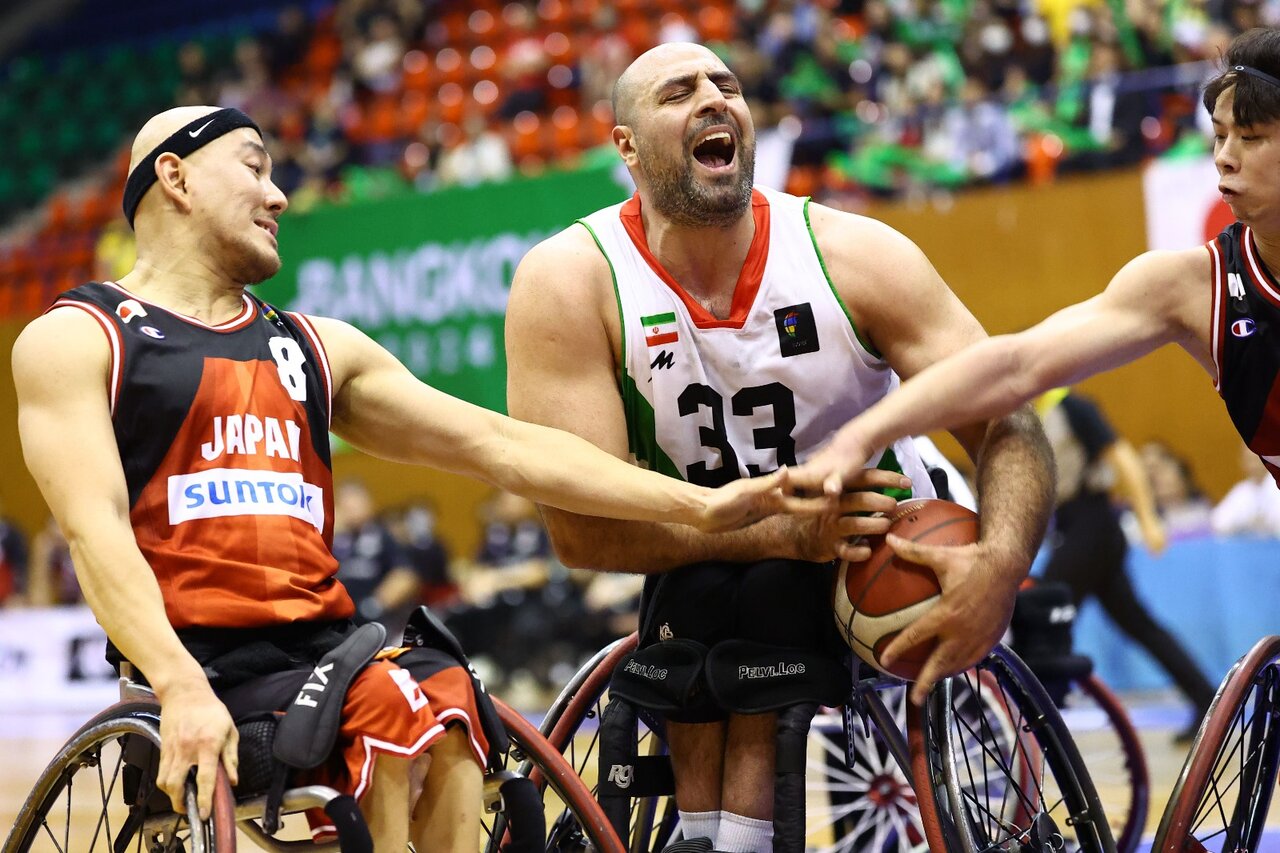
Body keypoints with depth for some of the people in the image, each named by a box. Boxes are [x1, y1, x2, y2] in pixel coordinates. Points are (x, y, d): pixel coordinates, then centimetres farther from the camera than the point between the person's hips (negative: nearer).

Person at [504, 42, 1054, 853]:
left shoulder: (856, 254, -15)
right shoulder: (567, 282, -18)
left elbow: (1009, 424, -18)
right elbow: (583, 528, -23)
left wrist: (1002, 561, -40)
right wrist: (784, 530, -35)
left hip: (882, 556, 0)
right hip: (699, 566, 0)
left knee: (772, 591, -30)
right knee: (701, 597, -32)